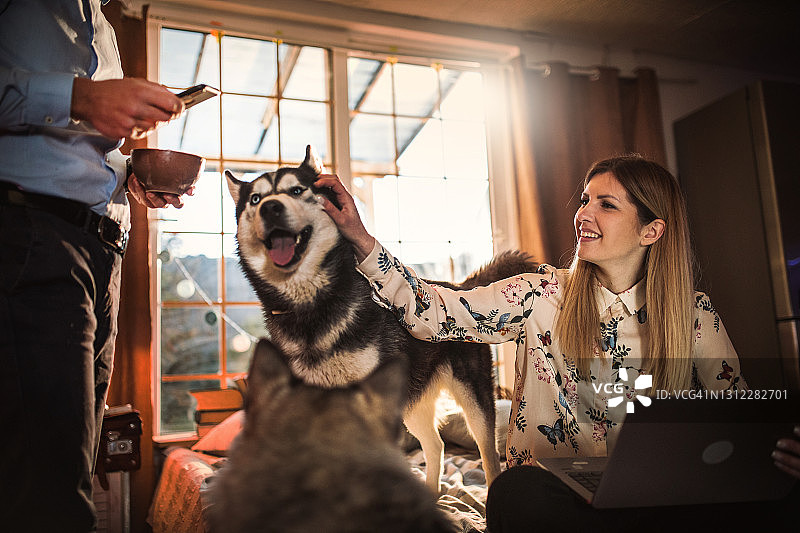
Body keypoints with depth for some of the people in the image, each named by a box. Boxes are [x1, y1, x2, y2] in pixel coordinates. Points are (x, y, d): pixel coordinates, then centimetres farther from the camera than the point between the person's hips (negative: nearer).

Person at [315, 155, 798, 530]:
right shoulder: (542, 295, -2)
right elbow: (434, 314, -10)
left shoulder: (694, 312, 2)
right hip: (552, 487, -1)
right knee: (515, 492, -35)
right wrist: (360, 240, -19)